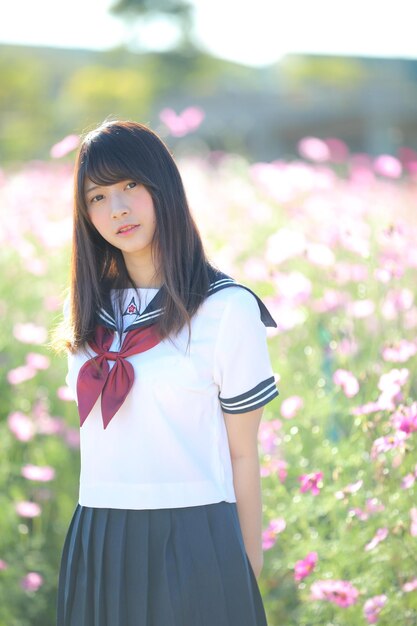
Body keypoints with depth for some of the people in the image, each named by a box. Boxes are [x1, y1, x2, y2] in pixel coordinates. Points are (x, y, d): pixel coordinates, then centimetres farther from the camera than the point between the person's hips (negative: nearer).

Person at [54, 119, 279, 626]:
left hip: (192, 543, -5)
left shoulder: (226, 308, -6)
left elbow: (242, 454, -3)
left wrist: (249, 572, 0)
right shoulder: (89, 312, 10)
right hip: (97, 546, 5)